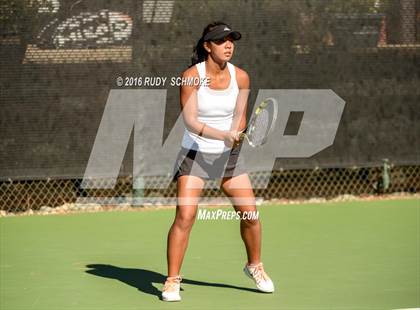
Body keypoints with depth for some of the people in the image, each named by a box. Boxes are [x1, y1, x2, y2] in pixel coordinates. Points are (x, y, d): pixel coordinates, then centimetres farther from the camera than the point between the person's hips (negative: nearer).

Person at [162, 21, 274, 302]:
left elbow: (239, 117, 6)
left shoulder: (241, 77, -3)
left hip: (228, 154, 4)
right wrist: (223, 135, -33)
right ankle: (172, 281, -7)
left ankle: (255, 266, 27)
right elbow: (190, 121, -21)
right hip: (195, 153, -4)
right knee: (185, 216, -15)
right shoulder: (191, 76, -15)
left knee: (250, 213, 2)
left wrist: (235, 137, -15)